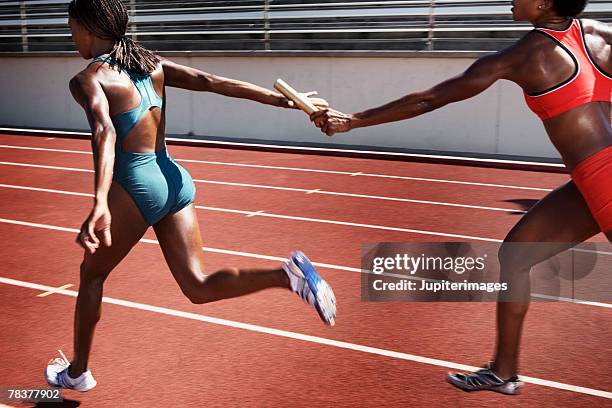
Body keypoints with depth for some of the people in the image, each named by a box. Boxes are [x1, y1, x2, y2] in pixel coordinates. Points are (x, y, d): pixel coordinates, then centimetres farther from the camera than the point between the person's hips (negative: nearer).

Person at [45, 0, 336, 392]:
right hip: (174, 180, 6)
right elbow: (210, 81, 1)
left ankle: (77, 372, 33)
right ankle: (287, 275, -16)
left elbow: (105, 133, -28)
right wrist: (282, 99, -6)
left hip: (137, 187, -6)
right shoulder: (151, 64, 10)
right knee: (199, 287, 6)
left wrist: (101, 205, -42)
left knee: (92, 274, 18)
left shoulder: (88, 79, -10)